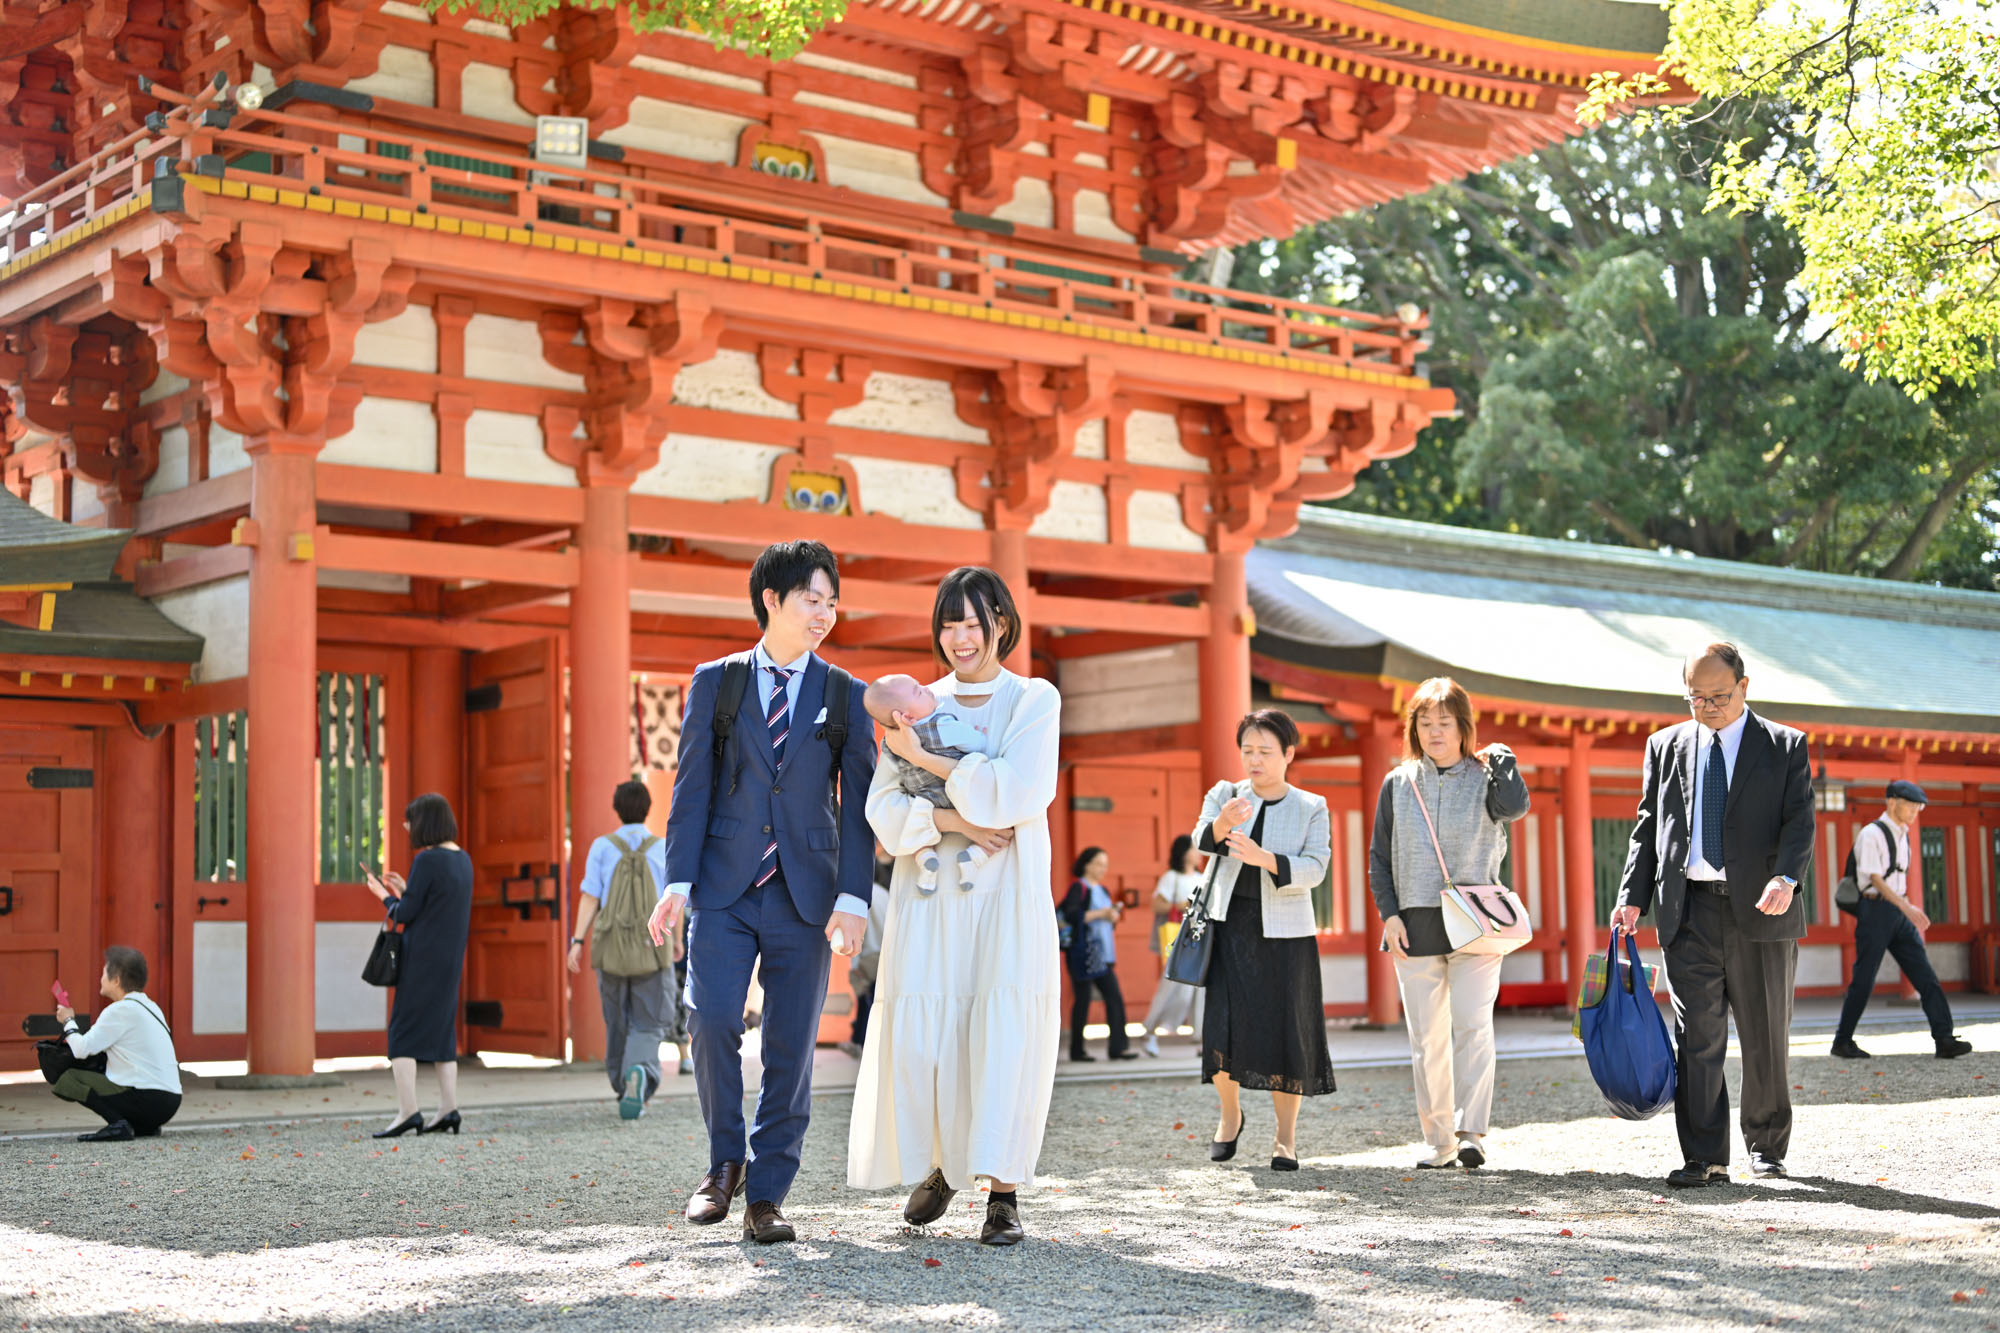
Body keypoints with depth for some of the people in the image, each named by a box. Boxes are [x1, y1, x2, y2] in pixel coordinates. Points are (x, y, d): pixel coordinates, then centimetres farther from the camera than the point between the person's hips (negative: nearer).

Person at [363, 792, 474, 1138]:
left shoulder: (426, 860, -15)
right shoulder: (463, 859, 10)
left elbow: (405, 914, -13)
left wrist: (385, 896, 5)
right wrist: (404, 889, 18)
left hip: (422, 959, -8)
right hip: (451, 959, 8)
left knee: (403, 1031, -3)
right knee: (442, 1028, 13)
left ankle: (408, 1111, -9)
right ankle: (448, 1109, 11)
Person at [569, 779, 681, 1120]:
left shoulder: (602, 847, 0)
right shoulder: (663, 849, 0)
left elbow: (589, 898, -7)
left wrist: (577, 942, -7)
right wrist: (677, 938, 18)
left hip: (611, 950, 1)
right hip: (652, 951, -1)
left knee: (618, 1025, 17)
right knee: (648, 1026, 2)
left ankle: (627, 1092, 24)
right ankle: (640, 1072, -28)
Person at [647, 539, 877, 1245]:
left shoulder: (845, 696, 8)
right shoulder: (714, 682, 8)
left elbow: (858, 802, 4)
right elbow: (692, 788, 4)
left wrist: (854, 898, -6)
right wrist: (678, 882, -6)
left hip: (805, 895, 1)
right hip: (725, 888, 0)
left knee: (791, 1044, 0)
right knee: (711, 1017, -14)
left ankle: (766, 1195, 10)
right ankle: (725, 1160, 9)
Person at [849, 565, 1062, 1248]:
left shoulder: (1034, 700, 4)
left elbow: (1015, 792, -12)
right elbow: (884, 806, 2)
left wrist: (925, 758, -8)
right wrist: (950, 819, -15)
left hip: (1007, 892, -3)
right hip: (929, 892, 3)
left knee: (1004, 1035, -10)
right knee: (920, 1033, -2)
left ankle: (1004, 1191, -2)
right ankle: (940, 1164, 22)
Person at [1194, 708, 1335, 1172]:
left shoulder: (1311, 808, 5)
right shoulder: (1224, 795, 7)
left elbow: (1314, 868, -8)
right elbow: (1200, 840, -11)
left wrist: (1264, 859, -25)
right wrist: (1220, 826, -35)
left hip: (1284, 933, -1)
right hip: (1229, 926, 1)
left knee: (1286, 1033, -2)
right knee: (1223, 1028, -7)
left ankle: (1285, 1136, 12)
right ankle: (1230, 1115, 20)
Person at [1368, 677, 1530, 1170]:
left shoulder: (1484, 777, 5)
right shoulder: (1398, 784, 10)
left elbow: (1514, 807, -19)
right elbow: (1379, 857, 11)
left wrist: (1501, 757, -9)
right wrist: (1389, 914, 1)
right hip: (1415, 925, 2)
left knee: (1472, 1025, -13)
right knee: (1426, 1037, 3)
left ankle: (1471, 1132, -12)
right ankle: (1439, 1141, 11)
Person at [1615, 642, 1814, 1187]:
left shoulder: (1786, 746, 5)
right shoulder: (1666, 746, 13)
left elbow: (1800, 820, -5)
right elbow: (1648, 827, 12)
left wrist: (1785, 878, -23)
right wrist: (1633, 897, 1)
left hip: (1761, 910, -1)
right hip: (1690, 910, 1)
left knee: (1765, 1039, 8)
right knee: (1697, 1038, -5)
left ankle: (1767, 1147, 24)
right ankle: (1704, 1159, -4)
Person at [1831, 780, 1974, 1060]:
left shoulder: (1902, 835, 15)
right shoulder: (1871, 834, -10)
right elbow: (1875, 879, -18)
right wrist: (1907, 907, -28)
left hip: (1899, 913, 8)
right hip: (1876, 910, -7)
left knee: (1925, 975, -3)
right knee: (1864, 981, -2)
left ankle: (1945, 1040, -8)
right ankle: (1842, 1042, 10)